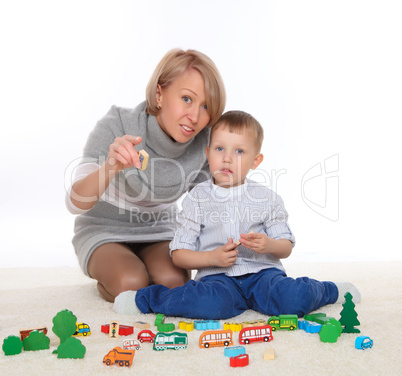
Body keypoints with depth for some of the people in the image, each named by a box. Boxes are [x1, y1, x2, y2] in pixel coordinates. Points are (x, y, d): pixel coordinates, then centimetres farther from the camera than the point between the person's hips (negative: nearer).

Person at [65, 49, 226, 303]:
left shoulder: (204, 142, -14)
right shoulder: (117, 126, -24)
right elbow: (75, 203, -29)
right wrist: (110, 167, -49)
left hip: (159, 231, 3)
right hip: (105, 231, -2)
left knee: (174, 281, -25)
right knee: (132, 284, -28)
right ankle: (106, 279, 7)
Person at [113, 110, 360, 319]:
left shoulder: (266, 198, 6)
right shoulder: (198, 199, 3)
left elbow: (286, 247, 10)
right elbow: (179, 254, 2)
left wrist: (268, 245, -14)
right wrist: (212, 257, -15)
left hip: (261, 271, 2)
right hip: (217, 275, -1)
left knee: (294, 300, -28)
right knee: (213, 304, -36)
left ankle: (330, 291, 7)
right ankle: (144, 299, -13)